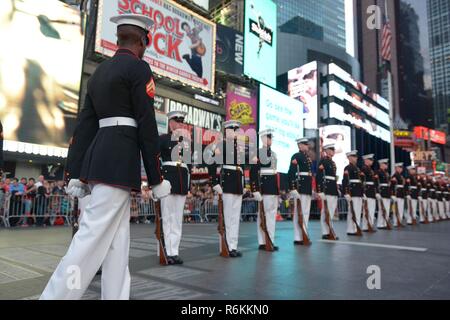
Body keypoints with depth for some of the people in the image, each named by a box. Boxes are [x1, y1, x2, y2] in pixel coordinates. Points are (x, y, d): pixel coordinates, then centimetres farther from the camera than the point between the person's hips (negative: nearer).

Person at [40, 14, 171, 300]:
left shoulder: (100, 72, 20)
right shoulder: (139, 69, -4)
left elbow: (84, 124, 15)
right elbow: (147, 126, -11)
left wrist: (76, 174, 15)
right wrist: (157, 178, -7)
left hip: (97, 158, 9)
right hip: (120, 161, -9)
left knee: (118, 239, 11)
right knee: (94, 237, -6)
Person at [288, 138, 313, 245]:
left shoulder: (308, 157, 19)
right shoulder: (296, 156, -8)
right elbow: (291, 173, -17)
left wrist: (312, 188, 19)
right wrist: (293, 188, -22)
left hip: (308, 189, 9)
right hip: (300, 188, -9)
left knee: (306, 212, 12)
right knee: (299, 212, -6)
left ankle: (304, 236, 19)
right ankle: (298, 238, -1)